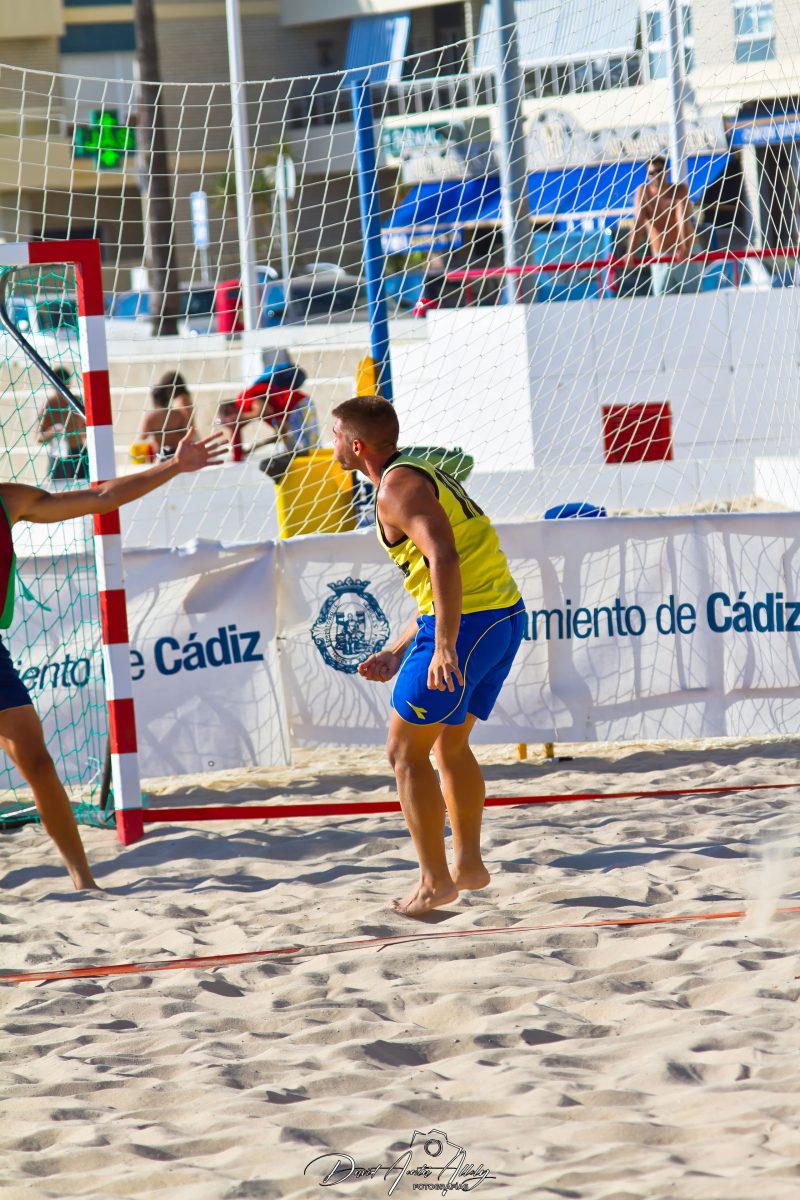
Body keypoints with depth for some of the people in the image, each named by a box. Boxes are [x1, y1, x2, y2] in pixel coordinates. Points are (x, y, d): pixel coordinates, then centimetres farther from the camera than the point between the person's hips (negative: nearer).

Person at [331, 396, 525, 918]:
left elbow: (444, 558, -25)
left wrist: (444, 646, -30)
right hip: (505, 615, 10)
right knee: (450, 744, 24)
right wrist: (397, 654, 23)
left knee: (406, 751, 1)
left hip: (467, 622, -10)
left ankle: (435, 881, 2)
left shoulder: (397, 488, -10)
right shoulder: (421, 473, 21)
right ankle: (469, 864, 27)